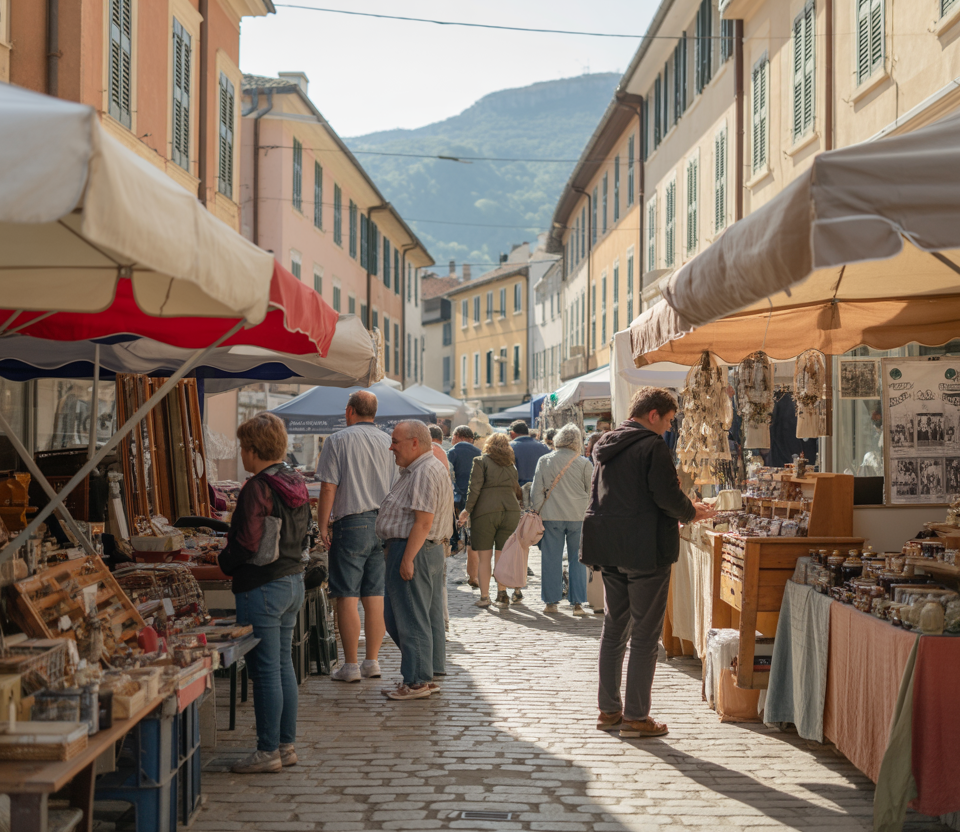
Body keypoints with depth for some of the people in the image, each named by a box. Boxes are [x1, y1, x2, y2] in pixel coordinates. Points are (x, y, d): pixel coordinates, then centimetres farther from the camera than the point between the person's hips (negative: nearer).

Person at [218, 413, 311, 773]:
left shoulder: (258, 488, -18)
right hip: (294, 580, 9)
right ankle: (286, 744, 21)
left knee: (265, 669, -2)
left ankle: (268, 750, 4)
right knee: (283, 664, 15)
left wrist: (224, 562, -2)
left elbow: (248, 544, -20)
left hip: (262, 587, -9)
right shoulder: (296, 484, 9)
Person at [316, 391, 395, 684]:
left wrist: (323, 525, -3)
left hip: (351, 524, -5)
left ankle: (350, 666, 0)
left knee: (347, 596, -1)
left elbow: (328, 488, -10)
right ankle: (372, 662, 12)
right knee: (375, 596, 9)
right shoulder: (388, 442, 9)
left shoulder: (338, 440, -6)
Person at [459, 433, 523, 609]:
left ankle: (484, 596, 2)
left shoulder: (481, 461, 1)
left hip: (485, 512, -4)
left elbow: (475, 488, -9)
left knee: (484, 556, 2)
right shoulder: (511, 465, 16)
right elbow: (517, 490, 18)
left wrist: (467, 509, -6)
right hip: (510, 511, 4)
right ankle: (502, 594, 5)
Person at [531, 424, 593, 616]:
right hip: (578, 516, 0)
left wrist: (538, 513, 10)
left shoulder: (544, 461, 1)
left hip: (552, 516, 1)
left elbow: (536, 492, 3)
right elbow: (592, 493, 6)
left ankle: (551, 601, 9)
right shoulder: (584, 463, -2)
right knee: (577, 560, 5)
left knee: (551, 559, 6)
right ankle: (577, 603, 5)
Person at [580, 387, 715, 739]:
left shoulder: (607, 446, 12)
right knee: (645, 634, -1)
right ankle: (636, 716, 2)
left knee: (614, 628, 15)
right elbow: (667, 496, -19)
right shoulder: (652, 446, -13)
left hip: (609, 551, 8)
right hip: (645, 550, -8)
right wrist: (691, 513, 2)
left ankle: (609, 710, 20)